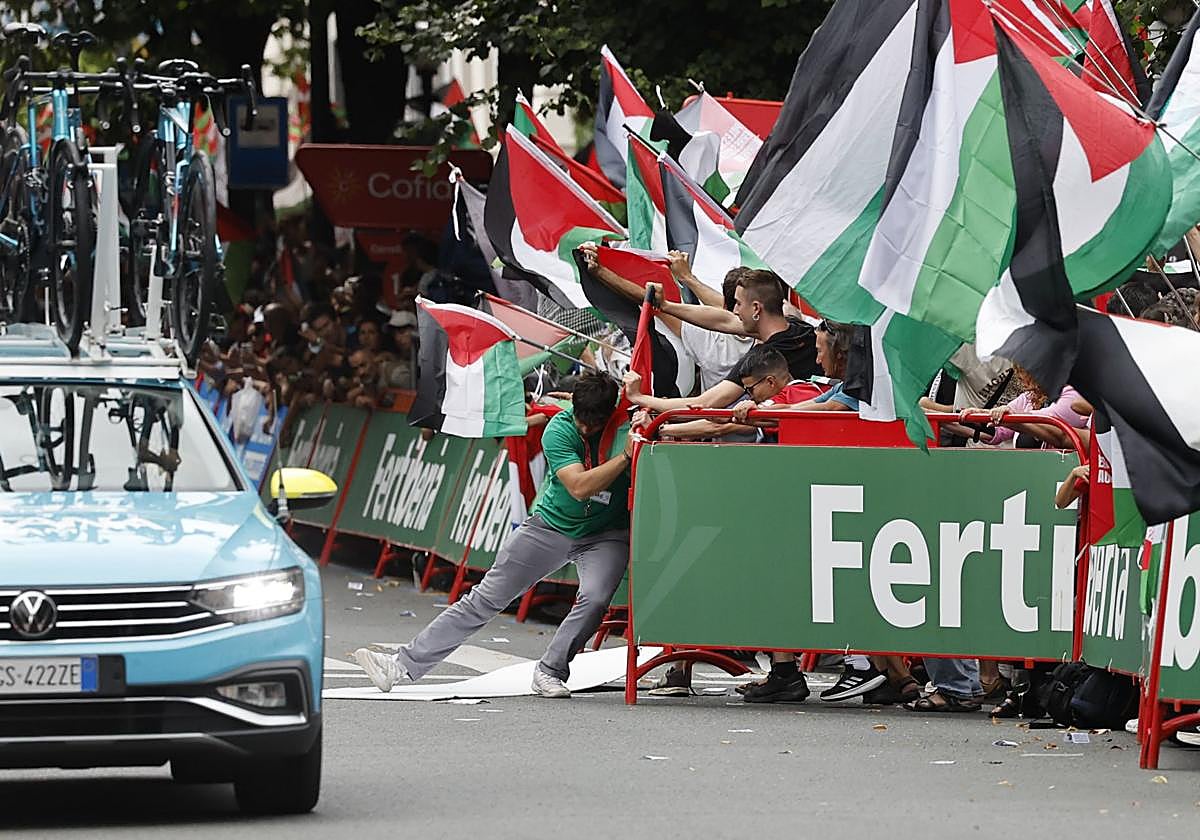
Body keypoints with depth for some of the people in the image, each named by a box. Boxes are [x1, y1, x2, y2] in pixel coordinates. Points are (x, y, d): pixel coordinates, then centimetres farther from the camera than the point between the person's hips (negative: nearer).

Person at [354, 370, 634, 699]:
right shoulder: (560, 429, -18)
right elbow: (579, 486, -28)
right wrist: (626, 455, -34)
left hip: (605, 535, 0)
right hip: (551, 525, 0)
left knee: (594, 598, -29)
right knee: (486, 597, -2)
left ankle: (550, 672, -6)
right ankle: (403, 664, -1)